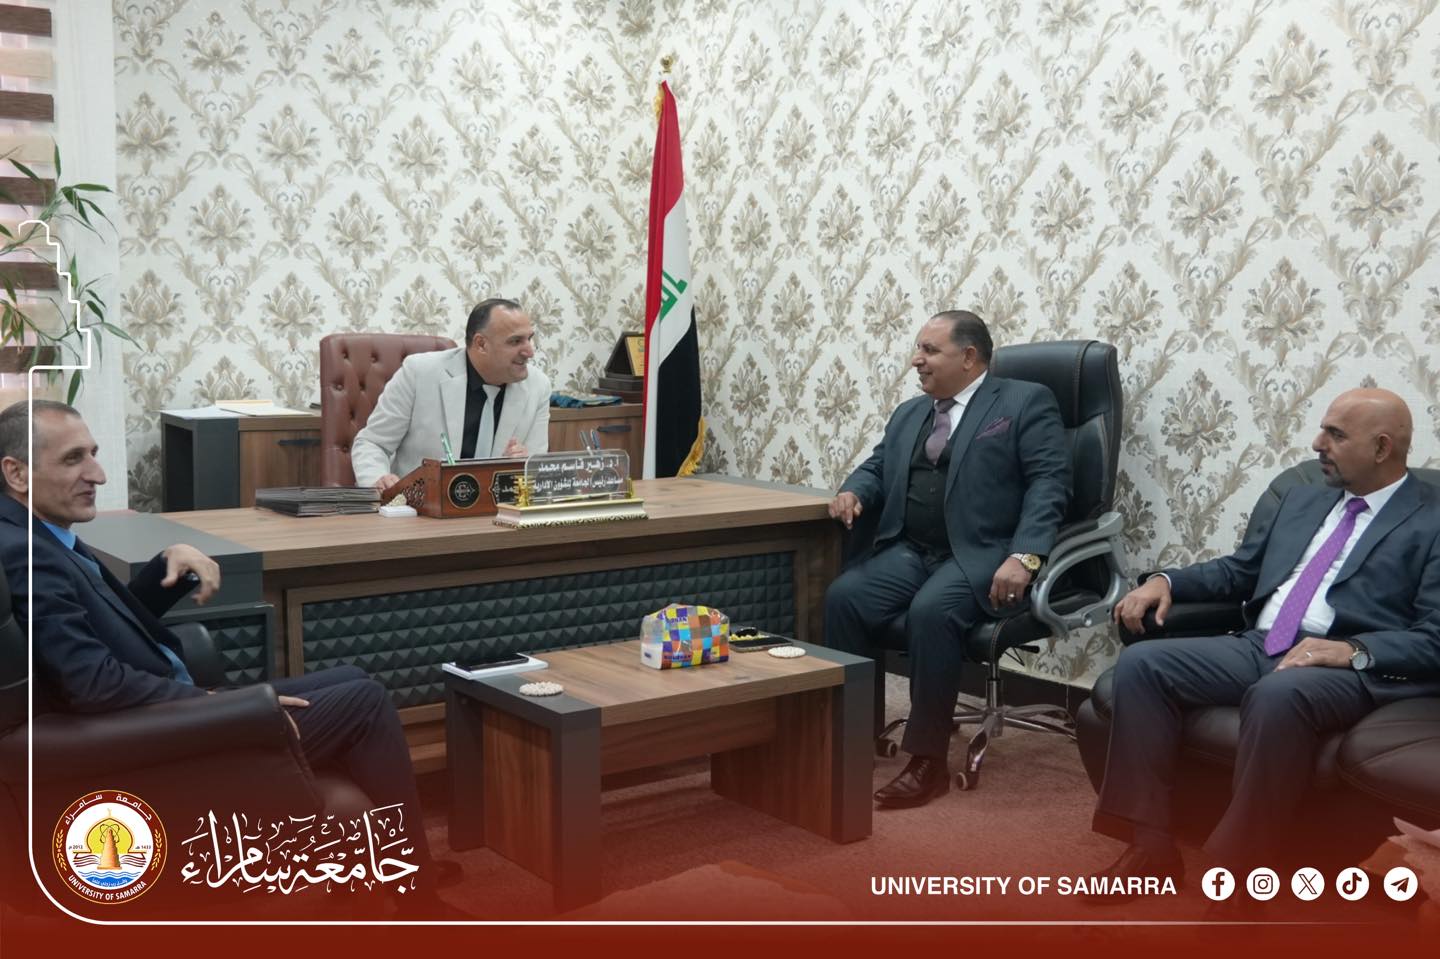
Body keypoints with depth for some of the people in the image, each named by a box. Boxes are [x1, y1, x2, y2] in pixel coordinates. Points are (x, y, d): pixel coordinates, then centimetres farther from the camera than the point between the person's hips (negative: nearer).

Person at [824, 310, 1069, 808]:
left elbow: (1049, 483, -8)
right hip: (909, 550, 6)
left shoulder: (1025, 402, 1)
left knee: (930, 611, -33)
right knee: (843, 596, -21)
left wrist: (1023, 557, -22)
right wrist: (853, 490, -1)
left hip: (982, 554, -6)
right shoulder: (909, 413, 22)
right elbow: (877, 467, 25)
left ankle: (929, 759, -22)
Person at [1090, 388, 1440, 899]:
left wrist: (1355, 650, -24)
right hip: (1257, 646, 7)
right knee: (1140, 663, -16)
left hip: (1348, 669, -6)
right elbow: (1239, 570, 27)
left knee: (1277, 695, -40)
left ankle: (1236, 868, -27)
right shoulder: (1301, 499, 23)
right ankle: (1151, 846, -16)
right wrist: (1166, 580, 8)